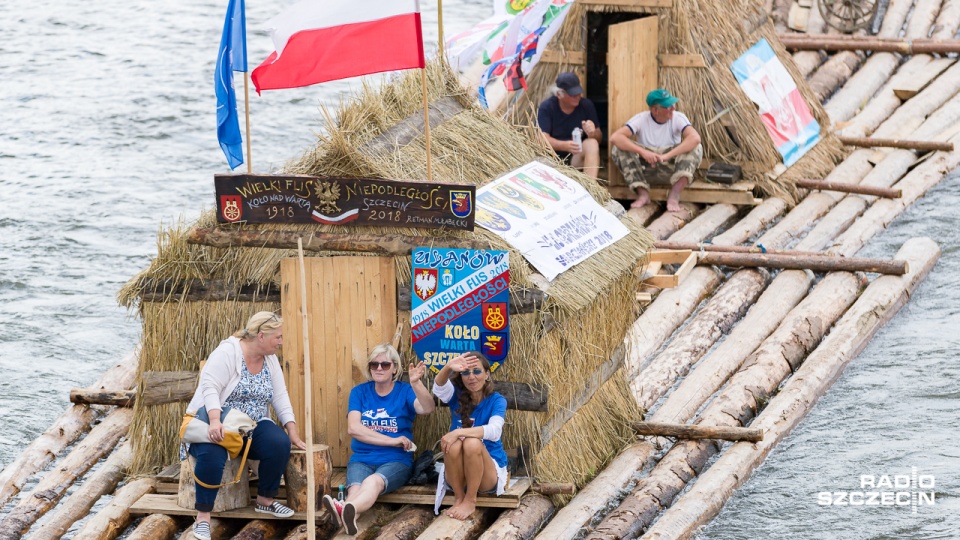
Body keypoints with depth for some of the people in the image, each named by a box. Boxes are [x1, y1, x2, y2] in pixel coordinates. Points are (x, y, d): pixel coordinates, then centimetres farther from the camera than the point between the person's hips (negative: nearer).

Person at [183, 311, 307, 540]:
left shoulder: (270, 359, 6)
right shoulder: (227, 352, -16)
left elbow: (280, 397, 7)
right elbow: (210, 387, -26)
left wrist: (293, 433, -1)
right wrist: (215, 422, -40)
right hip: (217, 425, -6)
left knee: (280, 444, -23)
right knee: (212, 454, -38)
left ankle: (265, 500, -2)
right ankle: (203, 517, -29)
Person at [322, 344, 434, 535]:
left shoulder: (405, 391, 5)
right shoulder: (360, 392, 10)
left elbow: (427, 409, -17)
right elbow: (353, 428, -4)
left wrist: (416, 383, -36)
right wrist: (392, 440, -11)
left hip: (396, 461, -2)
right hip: (361, 459, 3)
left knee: (373, 482, -37)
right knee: (356, 489, -33)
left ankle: (344, 510, -70)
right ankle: (348, 517, -68)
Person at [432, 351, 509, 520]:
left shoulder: (496, 400, -6)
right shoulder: (457, 396, 0)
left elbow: (495, 431, -26)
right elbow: (439, 387, -24)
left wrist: (458, 432, -37)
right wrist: (448, 368, -48)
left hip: (489, 475, -2)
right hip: (458, 477, 2)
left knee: (472, 442, -32)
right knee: (454, 445, -31)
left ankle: (470, 501, -17)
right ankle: (458, 498, -13)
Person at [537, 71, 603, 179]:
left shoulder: (586, 105, 0)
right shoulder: (547, 107, -7)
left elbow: (599, 137, 2)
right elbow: (543, 138, -17)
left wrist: (593, 133, -25)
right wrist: (565, 145, -37)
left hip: (577, 158, 2)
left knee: (592, 143, -27)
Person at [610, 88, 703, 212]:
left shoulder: (678, 118, -9)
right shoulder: (641, 119, -9)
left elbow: (695, 138, -28)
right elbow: (614, 137, -24)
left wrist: (667, 156, -38)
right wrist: (643, 152, -35)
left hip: (671, 168, 0)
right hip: (645, 169, 0)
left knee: (695, 148, -25)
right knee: (619, 149, -23)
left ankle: (674, 195, -32)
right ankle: (643, 193, -23)